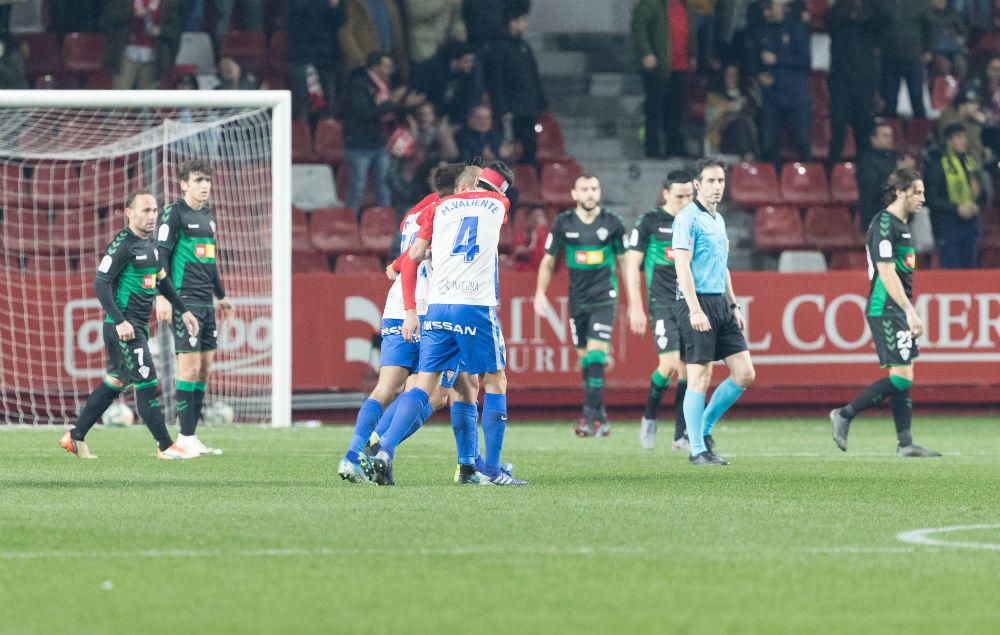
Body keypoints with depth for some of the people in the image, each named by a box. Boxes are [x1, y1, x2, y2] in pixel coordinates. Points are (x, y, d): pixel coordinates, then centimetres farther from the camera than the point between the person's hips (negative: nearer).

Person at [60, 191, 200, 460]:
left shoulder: (150, 246, 14)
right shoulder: (122, 246, -14)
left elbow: (162, 281, 28)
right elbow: (100, 284, -18)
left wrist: (183, 310, 24)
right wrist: (119, 321, -23)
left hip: (139, 326, 10)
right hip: (123, 326, -10)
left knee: (115, 382, 14)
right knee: (147, 383, -10)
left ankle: (76, 437, 22)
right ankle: (165, 446, -6)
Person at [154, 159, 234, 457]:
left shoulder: (208, 215, 17)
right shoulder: (173, 213, -7)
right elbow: (161, 254, -12)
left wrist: (221, 296, 31)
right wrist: (162, 296, -20)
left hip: (206, 302, 8)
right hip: (184, 300, -8)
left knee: (204, 368, 6)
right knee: (190, 366, -10)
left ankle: (190, 436, 10)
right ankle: (186, 437, -7)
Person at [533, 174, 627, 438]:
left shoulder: (612, 223, -1)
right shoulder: (563, 223, 1)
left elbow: (624, 260, 9)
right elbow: (548, 260, 10)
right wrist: (540, 293, 1)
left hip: (604, 297, -2)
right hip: (578, 297, 2)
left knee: (595, 355, -15)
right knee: (585, 358, 5)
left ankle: (590, 416, -17)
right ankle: (599, 416, 16)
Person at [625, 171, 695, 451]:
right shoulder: (650, 222, -1)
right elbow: (632, 265, 1)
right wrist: (636, 307, -5)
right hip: (663, 304, -4)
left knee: (689, 368, -1)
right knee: (670, 363, -17)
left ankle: (681, 436, 6)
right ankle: (649, 417, 8)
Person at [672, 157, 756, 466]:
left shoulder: (718, 220, 18)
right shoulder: (687, 218, -8)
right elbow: (682, 266, -15)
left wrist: (734, 305, 21)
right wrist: (695, 310, -22)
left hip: (721, 303, 9)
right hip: (698, 302, -9)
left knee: (744, 373, 3)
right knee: (700, 376, -8)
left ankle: (703, 429, 16)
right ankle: (697, 450, -3)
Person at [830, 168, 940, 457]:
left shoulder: (900, 224, 17)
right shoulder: (884, 225, -14)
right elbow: (887, 273, -20)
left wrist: (910, 313, 23)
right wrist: (910, 312, -23)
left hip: (897, 311, 10)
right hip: (885, 311, -10)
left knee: (902, 377, 7)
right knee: (902, 377, -12)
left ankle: (905, 443, 8)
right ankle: (844, 416, -4)